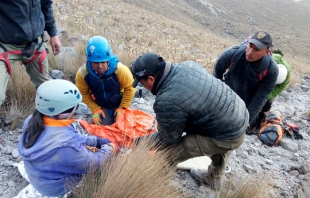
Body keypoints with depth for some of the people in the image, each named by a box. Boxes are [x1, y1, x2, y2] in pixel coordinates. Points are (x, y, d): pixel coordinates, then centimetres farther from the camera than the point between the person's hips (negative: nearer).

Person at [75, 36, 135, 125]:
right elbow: (84, 94, -9)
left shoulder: (120, 70, -33)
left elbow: (129, 88, -18)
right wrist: (95, 109, -14)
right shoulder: (82, 74, -26)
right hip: (101, 107, 1)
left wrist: (122, 108, -14)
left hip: (119, 105, -1)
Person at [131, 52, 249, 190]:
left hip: (228, 137, -9)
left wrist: (141, 142, 6)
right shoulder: (188, 65, -2)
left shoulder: (167, 102, -27)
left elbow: (167, 140, -11)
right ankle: (213, 178, 64)